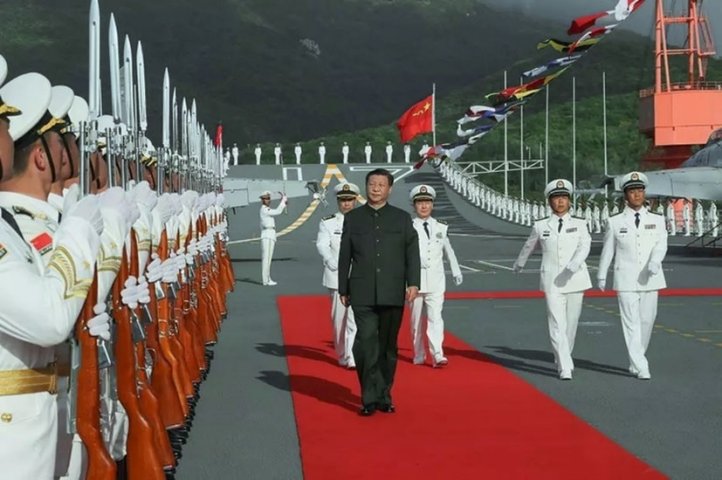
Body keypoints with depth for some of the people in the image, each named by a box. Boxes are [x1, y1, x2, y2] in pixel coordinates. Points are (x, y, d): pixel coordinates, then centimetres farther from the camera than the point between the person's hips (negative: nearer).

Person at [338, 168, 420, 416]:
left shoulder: (402, 218, 8)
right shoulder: (352, 218, 9)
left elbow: (412, 253, 3)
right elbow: (345, 256, 9)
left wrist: (413, 283, -8)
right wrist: (343, 289, 7)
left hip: (393, 294, 1)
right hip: (363, 295, -1)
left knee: (388, 346, 7)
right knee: (366, 344, -10)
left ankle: (384, 396, 18)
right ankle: (370, 398, -4)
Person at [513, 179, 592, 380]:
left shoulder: (580, 224, 5)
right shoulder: (540, 226, 5)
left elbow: (584, 246, -11)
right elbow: (528, 246, 21)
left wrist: (575, 264, -30)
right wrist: (519, 264, 37)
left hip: (575, 279, 1)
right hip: (552, 281, -1)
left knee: (571, 323, 9)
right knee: (557, 324, -11)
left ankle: (563, 359, 31)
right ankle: (565, 368, -13)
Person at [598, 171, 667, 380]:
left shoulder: (657, 220, 7)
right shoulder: (615, 222, 3)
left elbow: (661, 245, -7)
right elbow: (607, 250, 10)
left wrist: (655, 262, -26)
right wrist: (602, 275, 14)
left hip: (650, 279, 2)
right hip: (625, 280, -2)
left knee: (647, 321, 7)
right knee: (631, 322, -7)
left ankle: (636, 361, 25)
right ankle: (640, 367, -7)